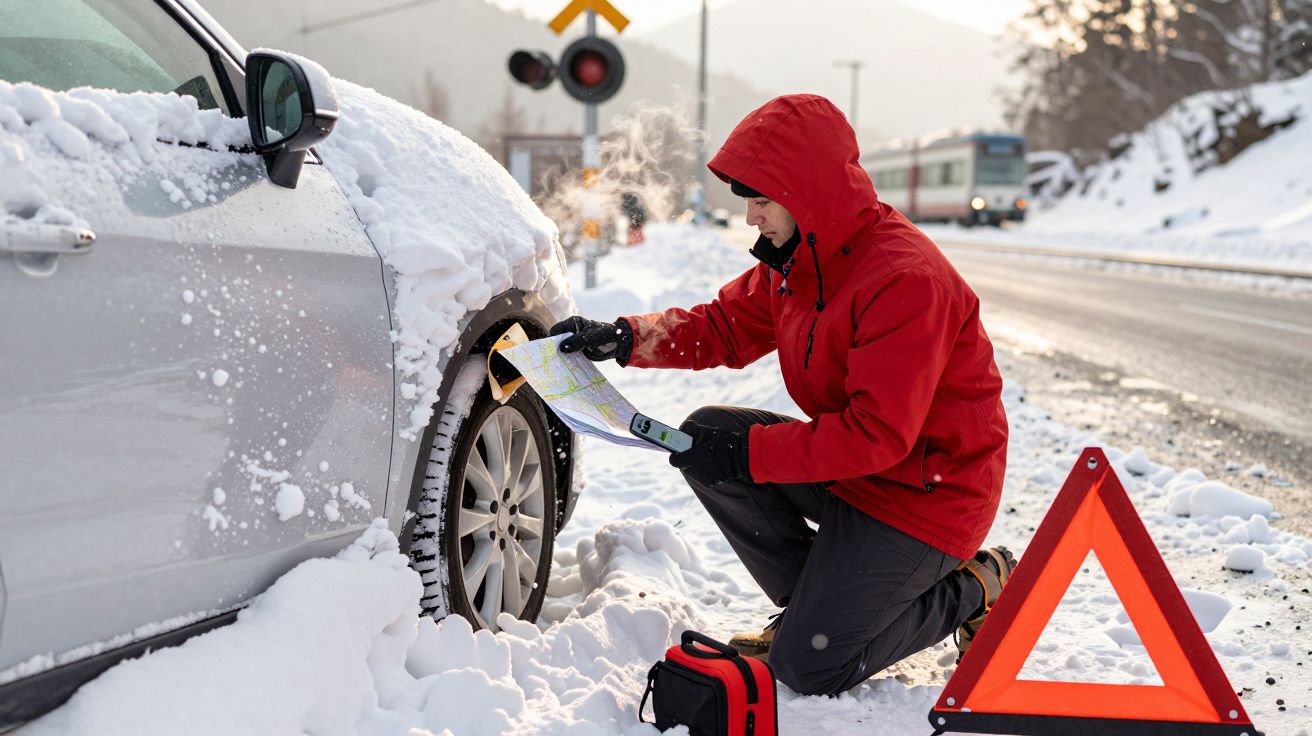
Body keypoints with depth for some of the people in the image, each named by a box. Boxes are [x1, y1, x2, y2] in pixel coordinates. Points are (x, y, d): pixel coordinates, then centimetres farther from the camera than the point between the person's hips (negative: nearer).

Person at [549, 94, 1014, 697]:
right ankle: (816, 602, 7)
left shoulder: (906, 280, -28)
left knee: (808, 667, -12)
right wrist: (625, 339, -6)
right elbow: (727, 326, 10)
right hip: (850, 465, 9)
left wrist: (750, 453, -27)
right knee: (707, 434, -4)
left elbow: (878, 435, -30)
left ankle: (971, 590, 9)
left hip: (929, 492, -9)